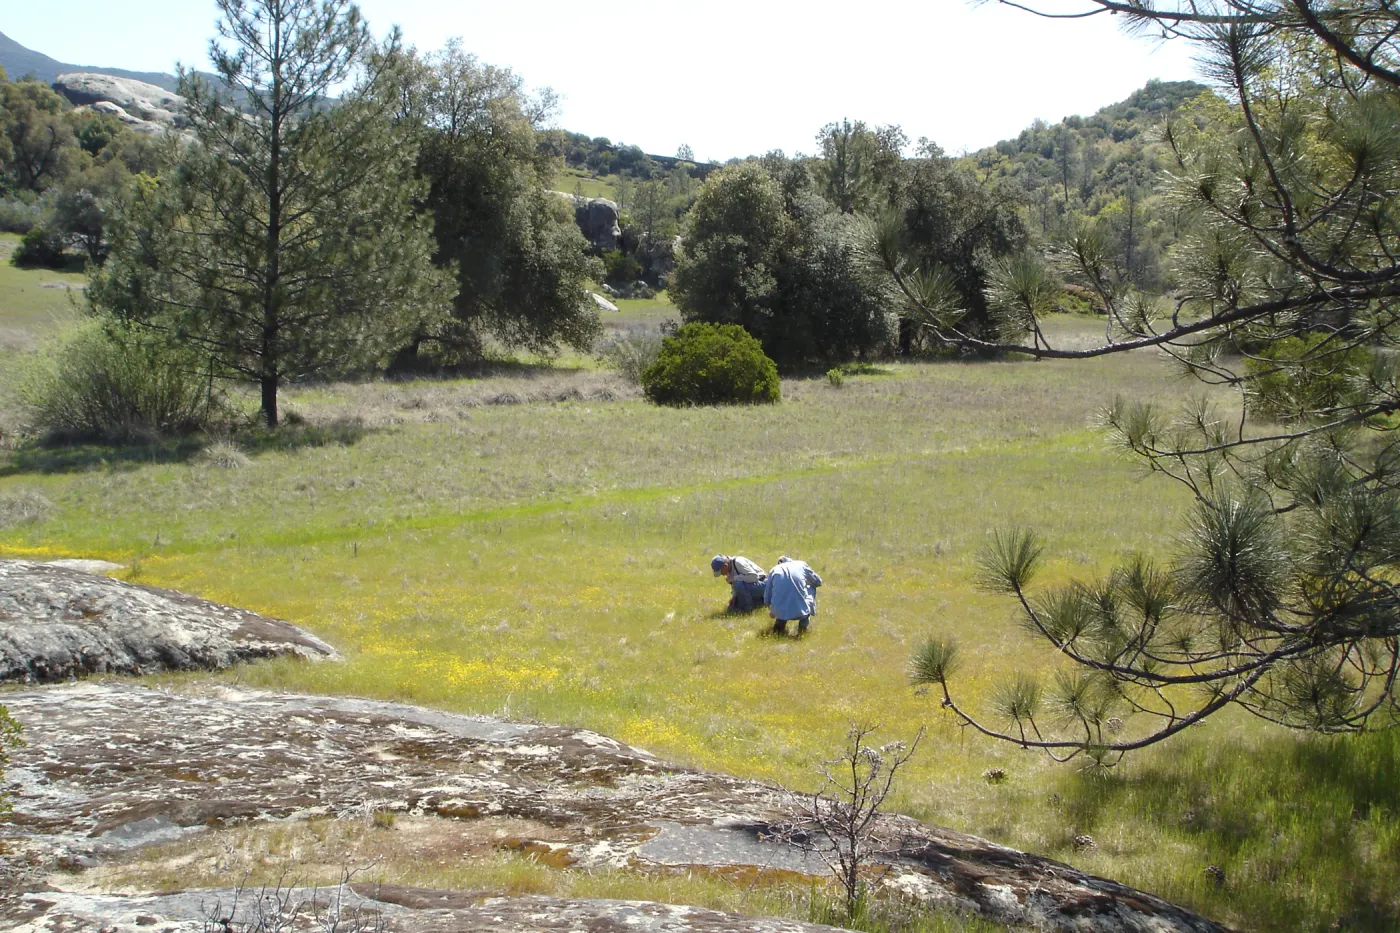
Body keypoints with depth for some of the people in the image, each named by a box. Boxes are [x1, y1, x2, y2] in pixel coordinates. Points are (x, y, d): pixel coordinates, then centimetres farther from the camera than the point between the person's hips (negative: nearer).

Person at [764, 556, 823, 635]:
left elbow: (767, 597, 18)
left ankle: (780, 621, 15)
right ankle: (804, 622, 19)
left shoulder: (774, 570, 15)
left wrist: (771, 611, 38)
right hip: (801, 611, -2)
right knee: (811, 588, 27)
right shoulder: (801, 564, 14)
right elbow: (818, 582, 26)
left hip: (780, 612, 2)